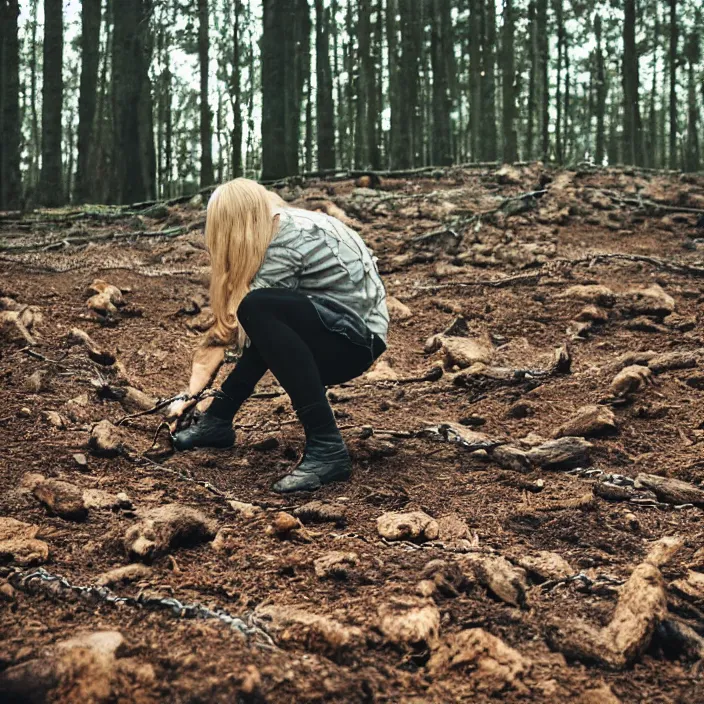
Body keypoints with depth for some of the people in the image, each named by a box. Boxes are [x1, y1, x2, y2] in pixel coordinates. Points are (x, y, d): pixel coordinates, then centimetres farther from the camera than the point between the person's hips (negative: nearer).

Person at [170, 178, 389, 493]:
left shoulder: (290, 238, -17)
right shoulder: (289, 224, 11)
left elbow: (246, 311, -12)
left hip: (355, 340, -10)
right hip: (335, 335, 10)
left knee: (258, 309, -28)